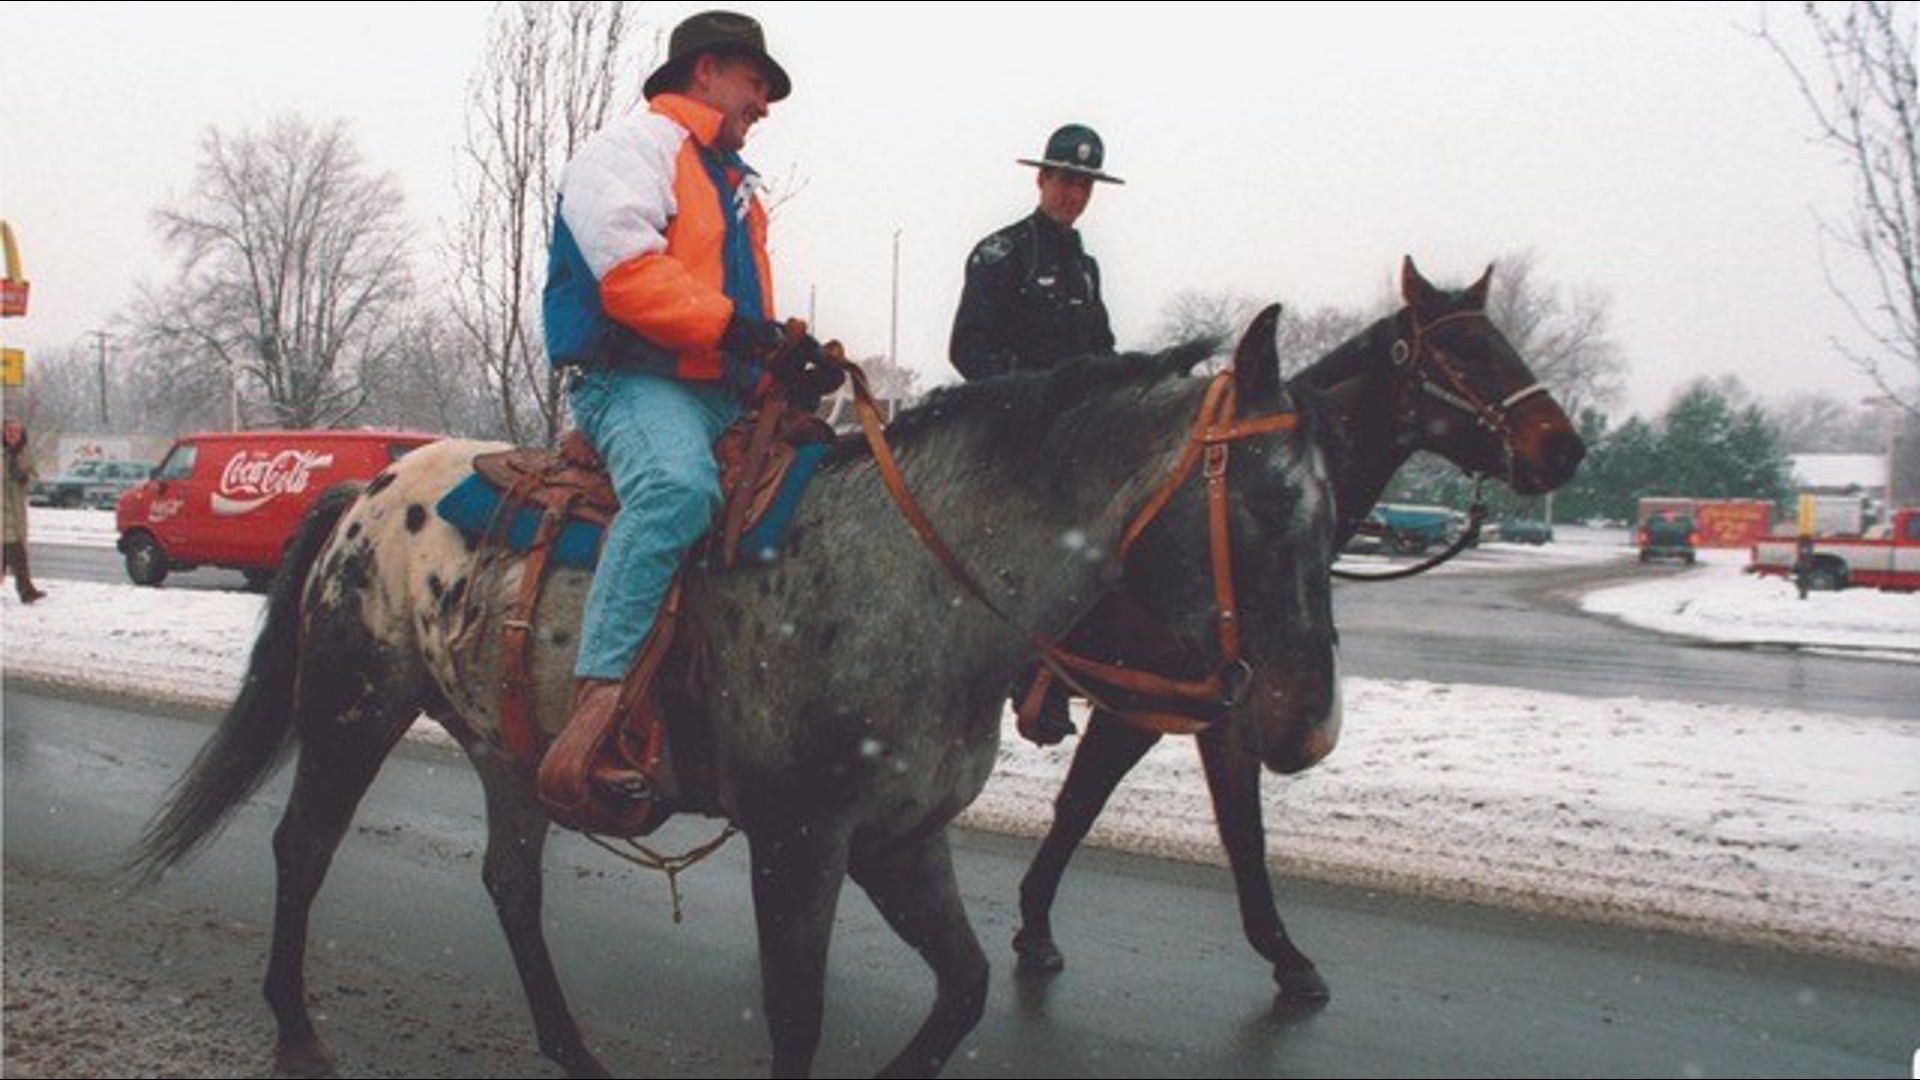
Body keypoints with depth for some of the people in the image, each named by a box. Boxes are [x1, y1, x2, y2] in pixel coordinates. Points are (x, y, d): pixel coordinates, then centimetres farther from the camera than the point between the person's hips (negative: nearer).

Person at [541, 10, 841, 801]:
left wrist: (787, 367, 9)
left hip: (726, 397, 10)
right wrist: (736, 330, -23)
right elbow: (630, 271, -16)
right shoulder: (633, 145, 1)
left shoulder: (733, 184, 30)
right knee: (676, 484, -38)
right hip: (634, 379, -9)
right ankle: (600, 699, -41)